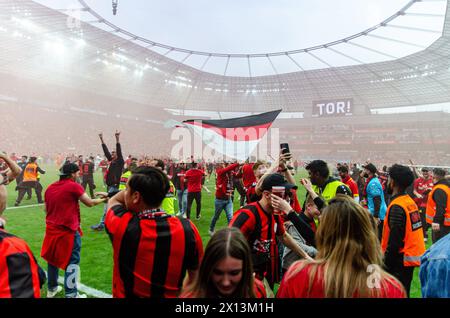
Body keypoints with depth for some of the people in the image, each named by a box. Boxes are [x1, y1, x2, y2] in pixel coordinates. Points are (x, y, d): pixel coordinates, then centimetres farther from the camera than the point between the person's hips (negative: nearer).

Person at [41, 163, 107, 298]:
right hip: (68, 231, -7)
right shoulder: (74, 186, -12)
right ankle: (71, 294, 7)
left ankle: (52, 289, 35)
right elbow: (90, 203, -6)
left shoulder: (50, 187, 8)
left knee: (53, 258, 20)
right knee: (71, 262, 2)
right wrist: (103, 199, 10)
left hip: (51, 229, 7)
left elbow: (46, 209, 17)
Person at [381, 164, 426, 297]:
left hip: (402, 260, -9)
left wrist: (385, 264, -13)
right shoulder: (410, 201, 8)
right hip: (412, 255, 9)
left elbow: (394, 241, -21)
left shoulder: (397, 207, -20)